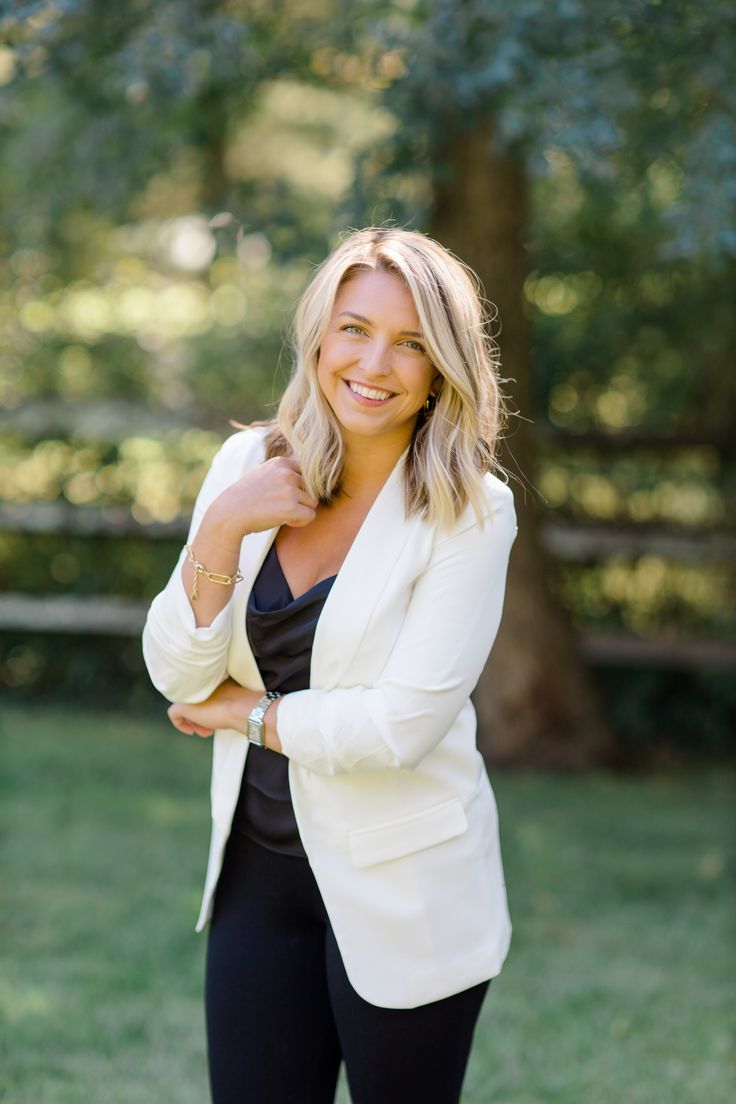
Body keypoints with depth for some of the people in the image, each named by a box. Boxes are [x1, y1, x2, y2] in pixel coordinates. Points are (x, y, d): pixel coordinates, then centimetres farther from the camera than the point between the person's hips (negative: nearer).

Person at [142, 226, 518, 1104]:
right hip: (262, 867, 4)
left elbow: (403, 724, -20)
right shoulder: (248, 466, 0)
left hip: (402, 890, -4)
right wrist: (222, 528, -15)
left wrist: (245, 713, -8)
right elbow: (178, 675, -1)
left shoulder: (470, 511, -13)